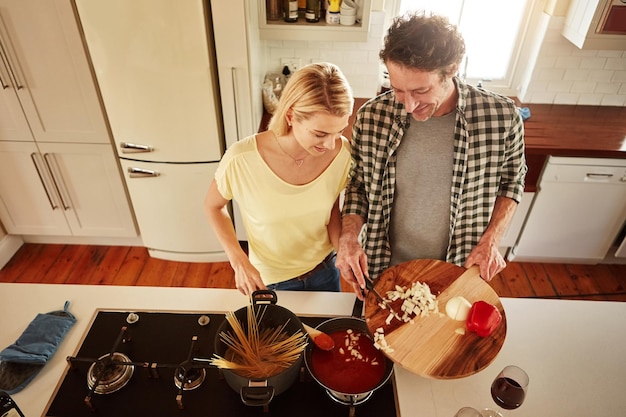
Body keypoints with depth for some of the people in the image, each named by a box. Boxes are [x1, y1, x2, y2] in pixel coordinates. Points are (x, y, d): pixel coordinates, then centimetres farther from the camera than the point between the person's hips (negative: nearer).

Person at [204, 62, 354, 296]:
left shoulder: (341, 151, -22)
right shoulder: (241, 160, -30)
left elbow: (333, 211, -4)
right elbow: (213, 206, -10)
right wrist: (239, 261, -20)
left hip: (324, 272, 3)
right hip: (269, 281, -2)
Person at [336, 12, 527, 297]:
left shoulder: (502, 117, -19)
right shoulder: (371, 117, -18)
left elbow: (511, 179, 0)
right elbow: (358, 183, -4)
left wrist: (490, 242, -12)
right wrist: (349, 236, -19)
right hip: (382, 269, 1)